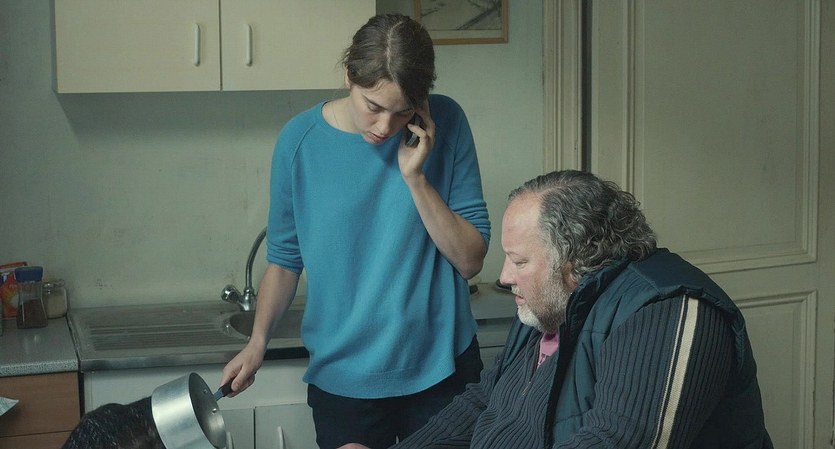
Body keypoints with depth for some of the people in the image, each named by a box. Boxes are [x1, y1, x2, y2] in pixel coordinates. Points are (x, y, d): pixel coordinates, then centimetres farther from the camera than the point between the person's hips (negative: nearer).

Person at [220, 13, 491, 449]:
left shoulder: (445, 124, -8)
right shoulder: (301, 140, -8)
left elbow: (470, 260, -8)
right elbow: (284, 258, 2)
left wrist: (415, 177, -19)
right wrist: (258, 340, -11)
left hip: (441, 370, 1)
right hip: (343, 380, 0)